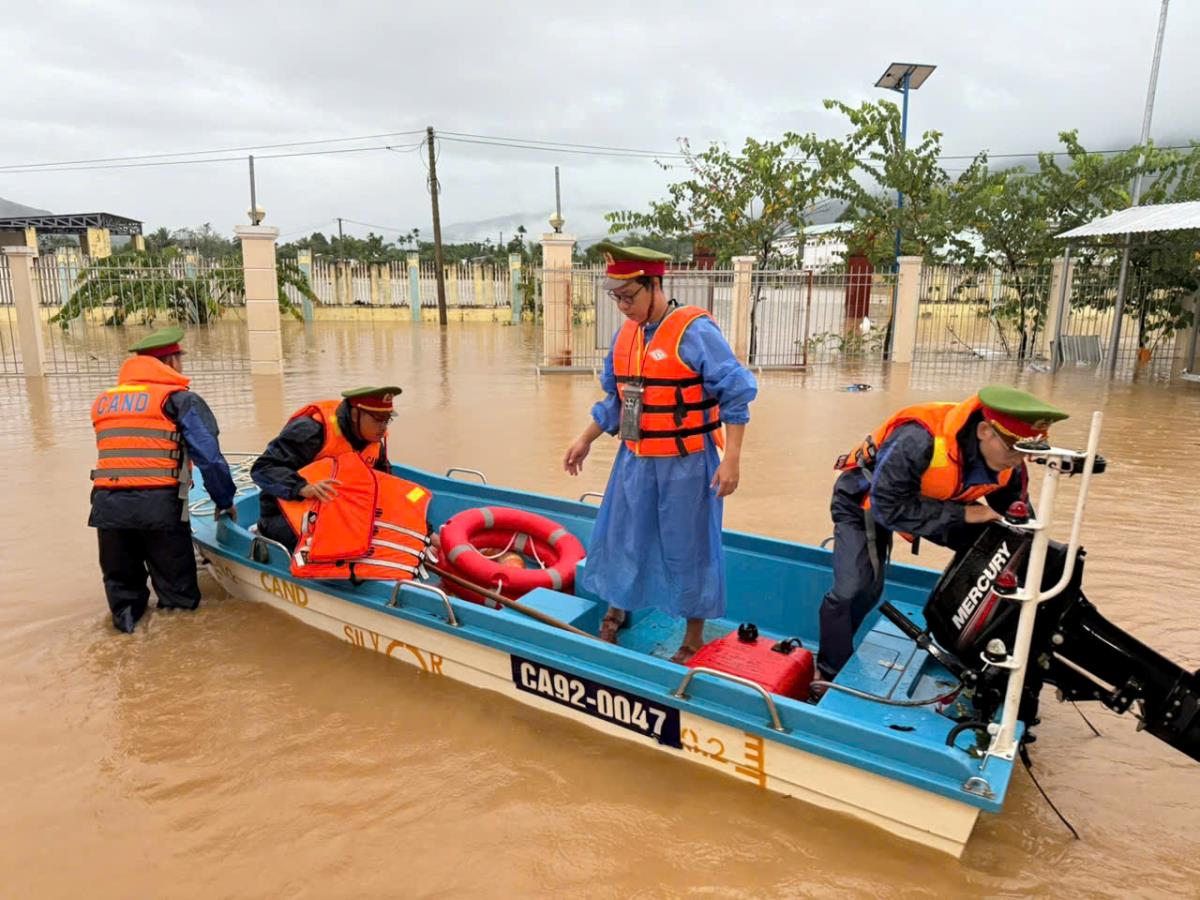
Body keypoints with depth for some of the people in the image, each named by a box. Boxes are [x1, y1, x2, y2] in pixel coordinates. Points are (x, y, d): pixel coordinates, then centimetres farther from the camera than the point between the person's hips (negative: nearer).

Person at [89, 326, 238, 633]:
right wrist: (225, 501, 9)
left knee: (121, 586, 22)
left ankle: (126, 611, -3)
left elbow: (119, 455, 18)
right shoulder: (179, 399, 3)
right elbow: (210, 458, -3)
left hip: (106, 505, 4)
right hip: (159, 505, -4)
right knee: (181, 597, 7)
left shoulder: (103, 401, 19)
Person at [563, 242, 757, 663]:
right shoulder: (625, 334, 6)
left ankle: (693, 638, 25)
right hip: (635, 460, 6)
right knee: (620, 536, 16)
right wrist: (585, 440, 19)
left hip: (686, 465, -6)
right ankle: (615, 610, 41)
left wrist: (731, 458, -20)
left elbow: (737, 392, -16)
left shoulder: (694, 330, -16)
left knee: (688, 549, 6)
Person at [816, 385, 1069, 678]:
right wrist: (962, 515, -36)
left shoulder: (1008, 464, -17)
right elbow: (888, 506, -39)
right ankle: (831, 675, 2)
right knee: (854, 590, -20)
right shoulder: (919, 441, -41)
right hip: (866, 498, -6)